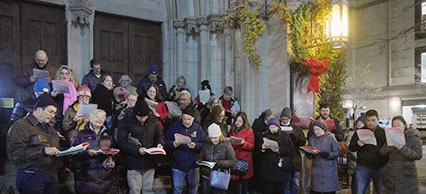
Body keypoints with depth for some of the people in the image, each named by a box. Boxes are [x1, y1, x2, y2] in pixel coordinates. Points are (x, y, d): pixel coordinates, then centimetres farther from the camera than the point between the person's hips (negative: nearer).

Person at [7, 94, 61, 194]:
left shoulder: (50, 128, 20)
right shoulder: (20, 126, -6)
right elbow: (14, 153, -17)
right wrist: (43, 150, -23)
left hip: (52, 175, 7)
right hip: (32, 177, -7)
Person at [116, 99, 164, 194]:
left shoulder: (153, 120, 0)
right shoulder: (126, 122, -8)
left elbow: (160, 135, 11)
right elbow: (121, 142, -11)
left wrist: (160, 143, -11)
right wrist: (137, 150, -21)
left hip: (150, 162, 3)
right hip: (134, 162, -2)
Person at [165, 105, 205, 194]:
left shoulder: (198, 128, -3)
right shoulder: (174, 126, -5)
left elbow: (204, 144, -2)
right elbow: (166, 141, -2)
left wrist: (196, 146, -20)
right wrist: (173, 144, -22)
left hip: (193, 164, 1)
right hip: (178, 164, -1)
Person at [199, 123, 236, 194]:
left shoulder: (226, 145, -4)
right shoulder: (206, 146, 10)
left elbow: (233, 161, -8)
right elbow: (201, 158, 18)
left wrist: (220, 163, -21)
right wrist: (199, 162, -5)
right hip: (206, 178, 4)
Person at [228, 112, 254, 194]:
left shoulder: (249, 131, -1)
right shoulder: (232, 130, 13)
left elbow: (251, 146, -5)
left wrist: (243, 143, -21)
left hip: (244, 160, -3)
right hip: (234, 159, 3)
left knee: (244, 180, 2)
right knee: (235, 180, 2)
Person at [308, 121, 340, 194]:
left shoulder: (330, 138, -6)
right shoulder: (312, 139, 5)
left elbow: (337, 153, -8)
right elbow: (310, 155, 9)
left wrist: (327, 154, -25)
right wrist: (308, 153, -13)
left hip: (329, 171, -3)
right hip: (316, 171, 3)